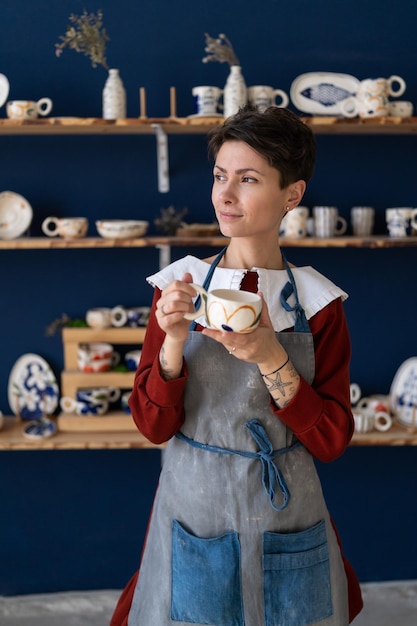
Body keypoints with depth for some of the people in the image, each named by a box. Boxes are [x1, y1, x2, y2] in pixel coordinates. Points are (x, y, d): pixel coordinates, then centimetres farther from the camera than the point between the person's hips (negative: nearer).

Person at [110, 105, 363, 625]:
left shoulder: (317, 301, -6)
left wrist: (271, 358, -22)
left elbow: (331, 440, -8)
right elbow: (153, 425, -6)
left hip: (288, 524, 1)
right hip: (194, 511, 0)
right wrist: (173, 341, -23)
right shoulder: (179, 285, -5)